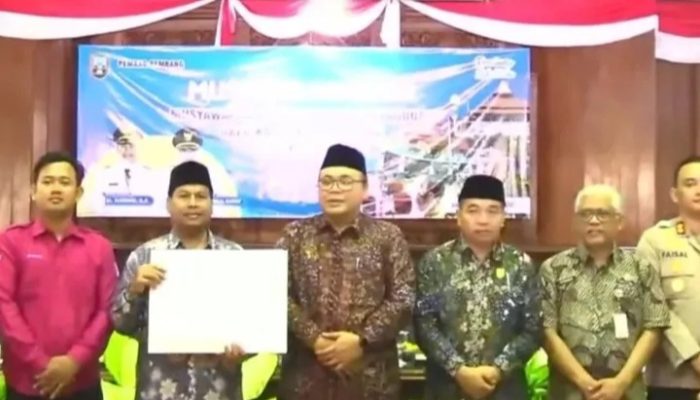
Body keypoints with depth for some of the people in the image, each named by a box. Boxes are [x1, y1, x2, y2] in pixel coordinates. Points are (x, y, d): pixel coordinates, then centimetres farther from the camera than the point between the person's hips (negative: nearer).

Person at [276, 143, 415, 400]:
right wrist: (314, 339, -12)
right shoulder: (295, 235, 7)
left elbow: (404, 299, -2)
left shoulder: (387, 237, 5)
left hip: (371, 377, 0)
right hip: (306, 375, 1)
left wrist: (361, 340, -13)